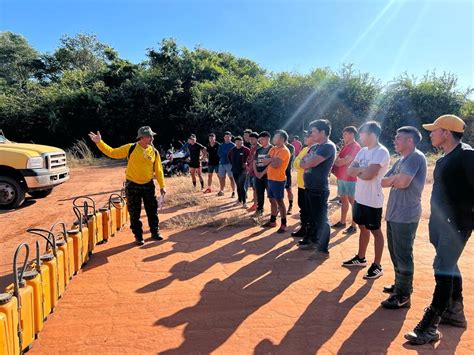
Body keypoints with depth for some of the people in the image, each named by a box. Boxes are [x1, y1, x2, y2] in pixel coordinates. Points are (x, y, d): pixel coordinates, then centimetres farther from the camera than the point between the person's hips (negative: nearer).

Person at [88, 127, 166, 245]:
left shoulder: (154, 152, -2)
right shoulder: (131, 148, -8)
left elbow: (158, 170, 1)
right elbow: (112, 152, -6)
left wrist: (162, 186, 0)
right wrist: (99, 142, -14)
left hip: (148, 185, 2)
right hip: (132, 185, -2)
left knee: (152, 210, 10)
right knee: (134, 213, 6)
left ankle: (155, 232, 28)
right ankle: (138, 236, 22)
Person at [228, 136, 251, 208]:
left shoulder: (246, 150, -12)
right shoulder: (233, 150, 5)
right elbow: (229, 156, 23)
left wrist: (246, 163, -10)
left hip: (242, 171, -6)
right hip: (235, 171, 6)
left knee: (242, 186, -10)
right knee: (238, 186, 15)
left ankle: (244, 202, -5)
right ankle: (239, 200, 27)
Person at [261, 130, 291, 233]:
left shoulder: (284, 151, -15)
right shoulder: (273, 149, 13)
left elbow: (275, 164, -24)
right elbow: (264, 161, 5)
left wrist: (268, 160, -5)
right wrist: (272, 159, -13)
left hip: (278, 180, -9)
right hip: (270, 179, 9)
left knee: (280, 201, -3)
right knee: (272, 200, 16)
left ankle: (283, 224, 6)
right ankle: (272, 221, 27)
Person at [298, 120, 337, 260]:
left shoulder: (329, 146, -15)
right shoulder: (315, 147, 15)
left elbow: (311, 163, -22)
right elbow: (302, 163, 12)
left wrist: (306, 162, 0)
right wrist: (308, 162, -9)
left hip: (319, 189, -9)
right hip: (309, 187, 9)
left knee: (321, 219, -3)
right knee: (312, 217, 19)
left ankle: (323, 250, 5)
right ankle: (313, 241, 33)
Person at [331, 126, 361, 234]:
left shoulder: (355, 147, -12)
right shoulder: (345, 146, 16)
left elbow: (346, 161, -20)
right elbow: (339, 160, 16)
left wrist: (336, 160, -5)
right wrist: (337, 160, -5)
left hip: (350, 178, -9)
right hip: (341, 177, 9)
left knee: (352, 201, -3)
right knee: (343, 200, 15)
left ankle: (353, 226, 2)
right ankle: (342, 222, 25)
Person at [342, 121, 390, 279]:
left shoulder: (381, 152, -17)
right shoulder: (363, 151, 10)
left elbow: (368, 175, -26)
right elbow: (349, 171, 2)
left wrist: (357, 171, -7)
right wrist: (364, 169, -14)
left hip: (373, 200, -8)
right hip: (360, 197, 8)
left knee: (375, 231, 4)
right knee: (363, 228, 19)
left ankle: (377, 266, 15)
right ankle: (361, 258, 33)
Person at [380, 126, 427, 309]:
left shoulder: (416, 157, -12)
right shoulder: (401, 160, 16)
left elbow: (403, 182, -24)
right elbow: (383, 181, 12)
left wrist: (392, 179, -3)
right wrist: (395, 178, -7)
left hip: (405, 215, -9)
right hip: (394, 213, 9)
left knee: (403, 255, -2)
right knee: (395, 252, 19)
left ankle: (403, 296, 8)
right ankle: (400, 285, 34)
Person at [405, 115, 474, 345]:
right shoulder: (444, 159, 13)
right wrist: (435, 222, 18)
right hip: (442, 223, 9)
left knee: (443, 269, -9)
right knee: (449, 267, 19)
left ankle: (429, 327, -3)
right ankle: (455, 313, 36)